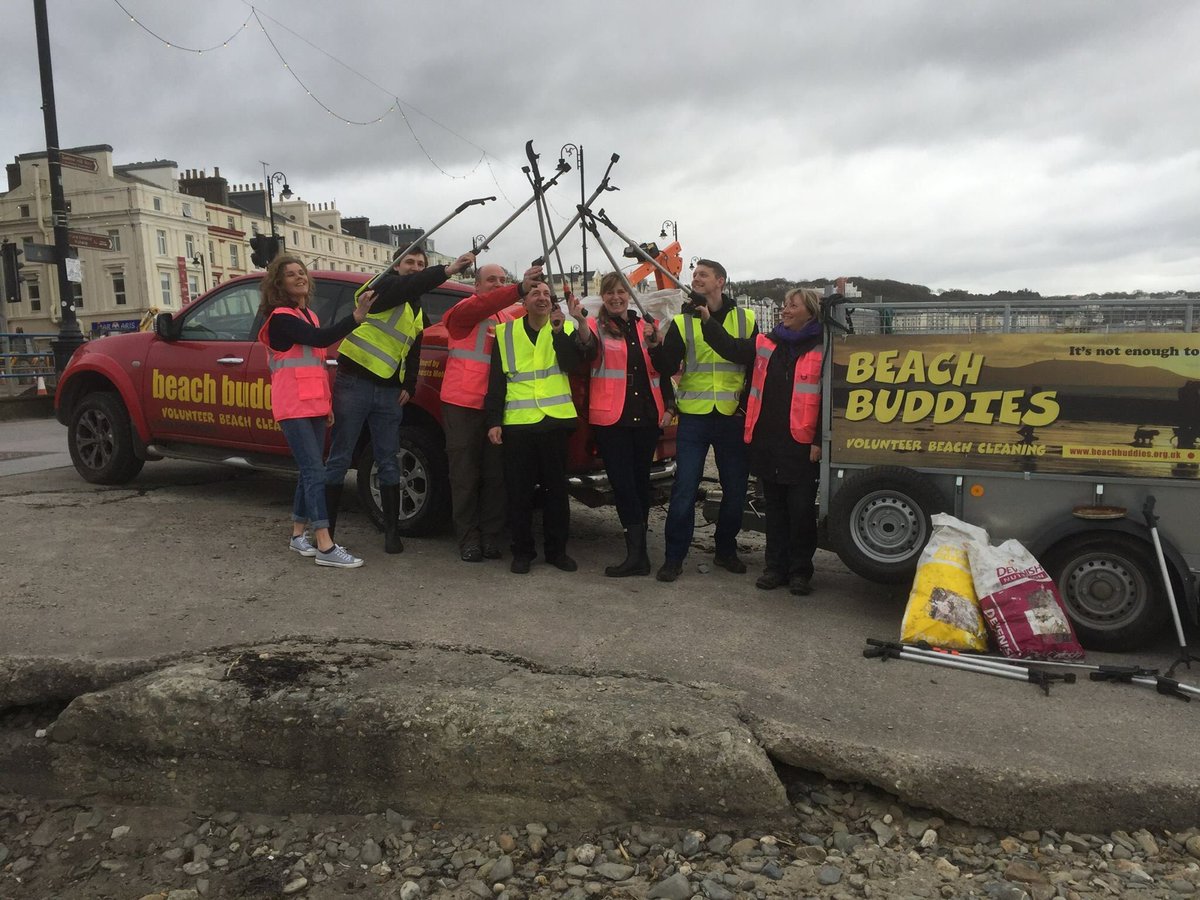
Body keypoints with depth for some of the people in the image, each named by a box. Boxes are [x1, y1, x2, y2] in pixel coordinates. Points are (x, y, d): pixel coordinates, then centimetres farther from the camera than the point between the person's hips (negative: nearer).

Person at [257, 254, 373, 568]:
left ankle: (299, 534, 20)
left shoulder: (309, 316, 18)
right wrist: (357, 315, -38)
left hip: (313, 405, 9)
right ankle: (325, 547, -17)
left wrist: (325, 404, 22)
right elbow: (320, 339, -27)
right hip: (293, 407, -9)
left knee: (310, 471, 10)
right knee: (315, 471, -15)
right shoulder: (280, 318, -10)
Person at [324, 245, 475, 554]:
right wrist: (447, 270, -37)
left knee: (388, 463, 7)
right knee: (339, 460, -1)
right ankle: (326, 530, 7)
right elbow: (409, 287, -27)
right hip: (354, 385, -6)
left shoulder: (418, 313, 18)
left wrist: (409, 387, 7)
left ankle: (392, 531, 13)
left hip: (389, 392, 6)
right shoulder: (384, 286, -4)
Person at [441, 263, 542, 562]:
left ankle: (490, 536, 14)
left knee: (495, 475, 5)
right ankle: (468, 538, 8)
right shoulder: (464, 311, -2)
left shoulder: (510, 318, 14)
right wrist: (520, 290, -39)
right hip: (463, 404, -4)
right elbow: (480, 308, -25)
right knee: (465, 475, 0)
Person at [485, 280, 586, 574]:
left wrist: (558, 332, -19)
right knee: (518, 491, 3)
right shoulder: (505, 333, 8)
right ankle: (522, 550, 15)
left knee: (556, 488, 6)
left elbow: (573, 364, -8)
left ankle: (557, 549, 17)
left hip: (555, 420, 0)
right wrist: (493, 421, -2)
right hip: (517, 423, 0)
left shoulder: (564, 330, 9)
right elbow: (496, 381, 5)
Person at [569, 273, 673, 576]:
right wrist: (580, 321, -40)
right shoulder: (596, 326, 1)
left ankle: (636, 551, 18)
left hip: (647, 415, 4)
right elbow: (589, 349, -23)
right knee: (623, 482, -6)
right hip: (611, 417, -3)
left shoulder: (646, 324, 11)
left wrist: (668, 406, 5)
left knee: (641, 480, 9)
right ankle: (638, 553, -4)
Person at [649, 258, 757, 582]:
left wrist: (747, 403, 2)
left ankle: (726, 550, 26)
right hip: (694, 418, -1)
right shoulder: (682, 322, 3)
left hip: (733, 418, 1)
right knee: (684, 490, -3)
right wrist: (656, 347, -23)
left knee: (735, 489, 9)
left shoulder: (746, 319, 6)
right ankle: (674, 557, 6)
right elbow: (668, 368, -5)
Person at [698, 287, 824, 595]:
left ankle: (800, 570, 16)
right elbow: (731, 349, 3)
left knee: (801, 509, 2)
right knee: (774, 507, 13)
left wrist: (820, 441, -10)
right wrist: (707, 320, -8)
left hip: (801, 445, -5)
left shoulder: (821, 349, -3)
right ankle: (776, 566, 24)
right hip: (766, 440, 5)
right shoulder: (767, 344, 12)